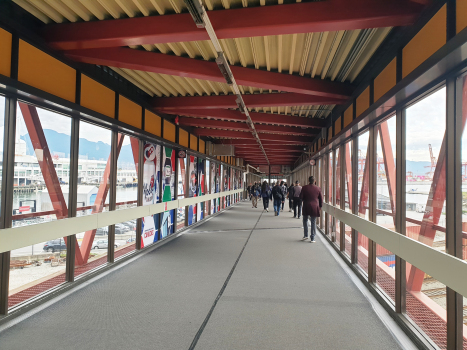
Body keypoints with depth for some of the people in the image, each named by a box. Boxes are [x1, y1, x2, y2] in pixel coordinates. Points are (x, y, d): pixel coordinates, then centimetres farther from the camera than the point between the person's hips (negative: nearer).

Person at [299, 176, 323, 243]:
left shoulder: (304, 188, -5)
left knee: (305, 220, 18)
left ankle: (305, 235, 17)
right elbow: (321, 199, 5)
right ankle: (312, 238, 7)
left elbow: (301, 197, -4)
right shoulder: (318, 188, 0)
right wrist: (320, 206, 16)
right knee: (313, 222, 5)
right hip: (315, 207, 1)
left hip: (306, 207, -1)